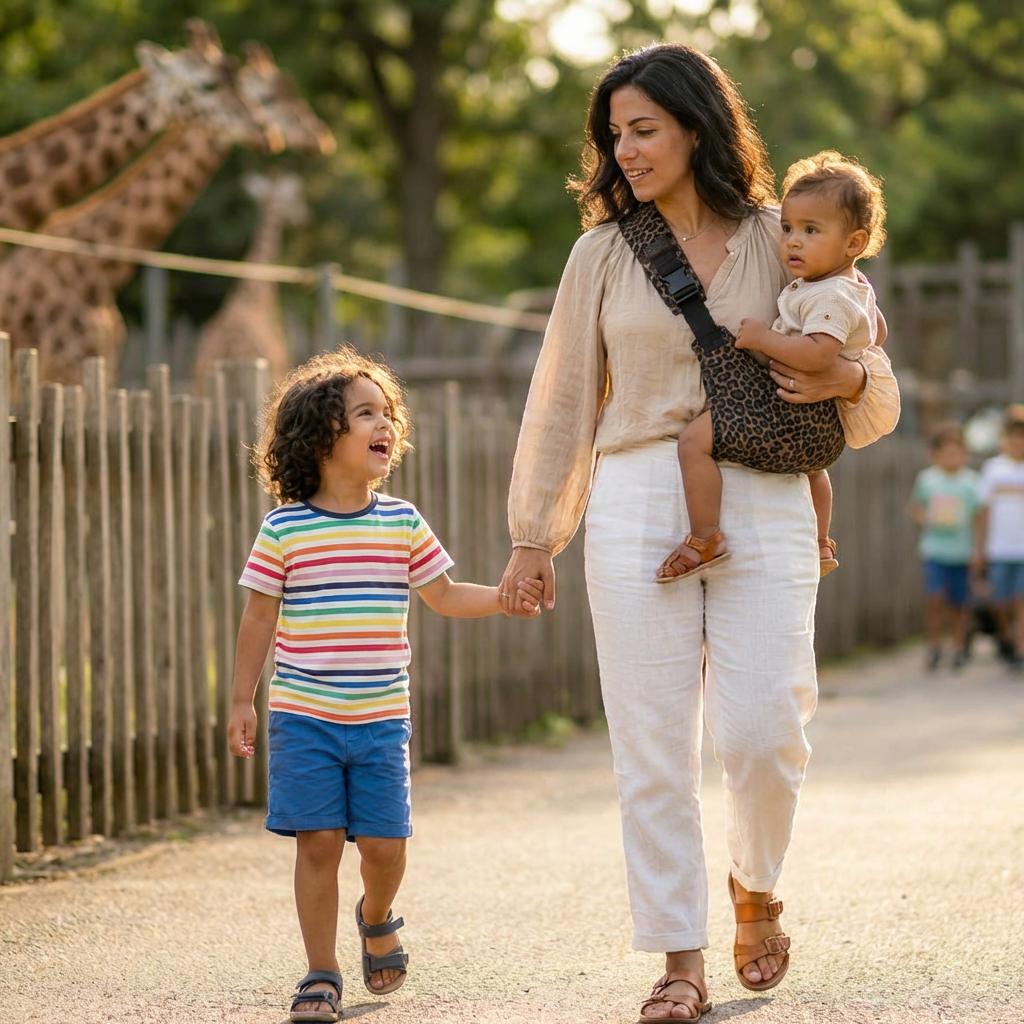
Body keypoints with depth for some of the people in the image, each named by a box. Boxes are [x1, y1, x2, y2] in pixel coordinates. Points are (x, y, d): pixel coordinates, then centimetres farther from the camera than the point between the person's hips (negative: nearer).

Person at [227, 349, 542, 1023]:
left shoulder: (403, 524, 5)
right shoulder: (284, 529, -3)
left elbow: (443, 595, 17)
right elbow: (260, 618, 3)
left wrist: (505, 598, 2)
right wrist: (243, 702, 2)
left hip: (382, 718, 2)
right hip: (304, 716, -2)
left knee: (384, 845, -1)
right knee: (319, 842, -3)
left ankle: (376, 917, 33)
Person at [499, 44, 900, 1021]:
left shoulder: (782, 242, 7)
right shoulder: (602, 255, 10)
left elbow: (876, 396, 13)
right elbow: (563, 402, 14)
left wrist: (847, 380, -10)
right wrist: (533, 535, 11)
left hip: (764, 507, -1)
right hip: (637, 506, 1)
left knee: (762, 732, -9)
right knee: (652, 748, -3)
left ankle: (756, 890, 21)